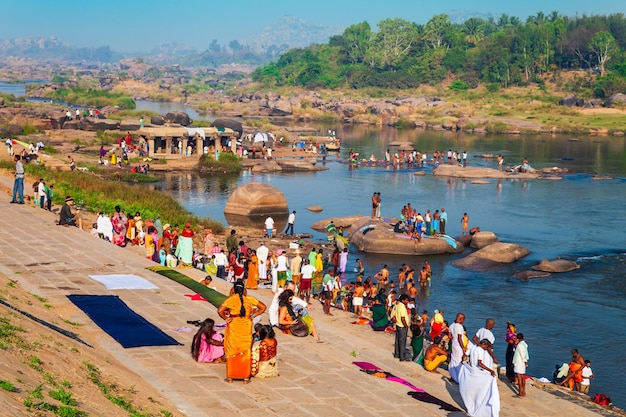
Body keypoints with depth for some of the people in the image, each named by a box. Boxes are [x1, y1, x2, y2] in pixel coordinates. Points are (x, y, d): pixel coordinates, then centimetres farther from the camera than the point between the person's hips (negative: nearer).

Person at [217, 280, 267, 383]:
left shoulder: (230, 300, -10)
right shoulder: (249, 299, -3)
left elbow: (220, 310, -21)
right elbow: (263, 307, -1)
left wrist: (226, 318, -6)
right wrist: (253, 315, 1)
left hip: (233, 329, -2)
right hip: (246, 329, 2)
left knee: (232, 351, 9)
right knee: (245, 352, 11)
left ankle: (230, 376, 12)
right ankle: (245, 377, 14)